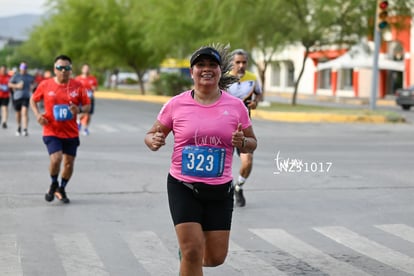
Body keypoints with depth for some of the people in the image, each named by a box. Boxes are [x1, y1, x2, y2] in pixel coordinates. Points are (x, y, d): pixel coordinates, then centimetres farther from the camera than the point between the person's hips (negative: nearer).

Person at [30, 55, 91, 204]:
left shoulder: (77, 86, -3)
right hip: (52, 131, -2)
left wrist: (79, 109, -18)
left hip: (71, 132, 2)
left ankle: (61, 189, 32)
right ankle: (54, 184, 13)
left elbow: (87, 106, 4)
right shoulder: (45, 85, -4)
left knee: (69, 163, 7)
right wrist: (38, 114, -7)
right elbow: (33, 100, 10)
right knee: (56, 159, -18)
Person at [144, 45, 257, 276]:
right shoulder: (176, 104, -3)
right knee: (192, 251, -13)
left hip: (220, 190, 2)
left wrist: (242, 142, -13)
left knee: (216, 257, 7)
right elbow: (152, 135, 7)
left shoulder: (236, 106, 0)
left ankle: (187, 250, 41)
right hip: (183, 187, -2)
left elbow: (252, 143, 10)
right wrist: (153, 140, -16)